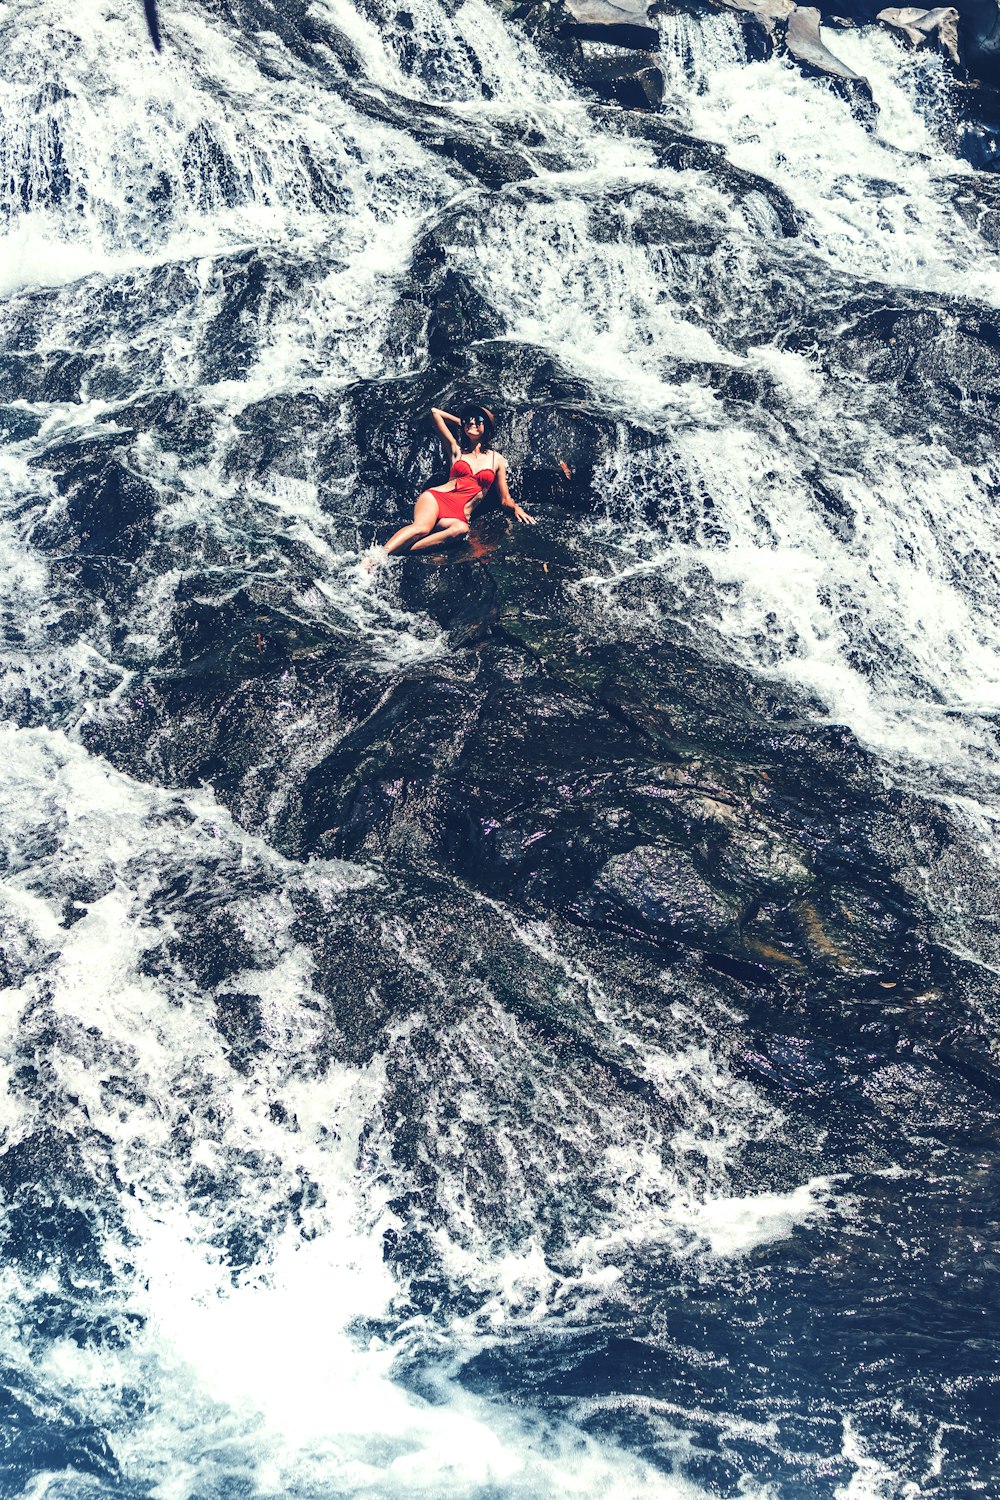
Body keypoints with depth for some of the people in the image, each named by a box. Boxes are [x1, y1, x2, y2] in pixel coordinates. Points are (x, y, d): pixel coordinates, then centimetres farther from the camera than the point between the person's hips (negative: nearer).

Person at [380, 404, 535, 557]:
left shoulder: (497, 459, 17)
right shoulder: (457, 449, 18)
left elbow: (505, 499, 17)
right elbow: (435, 411, 24)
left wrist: (516, 508, -3)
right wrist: (461, 423, 33)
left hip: (458, 517, -1)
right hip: (435, 499, 1)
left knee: (461, 529, -40)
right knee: (422, 528, -37)